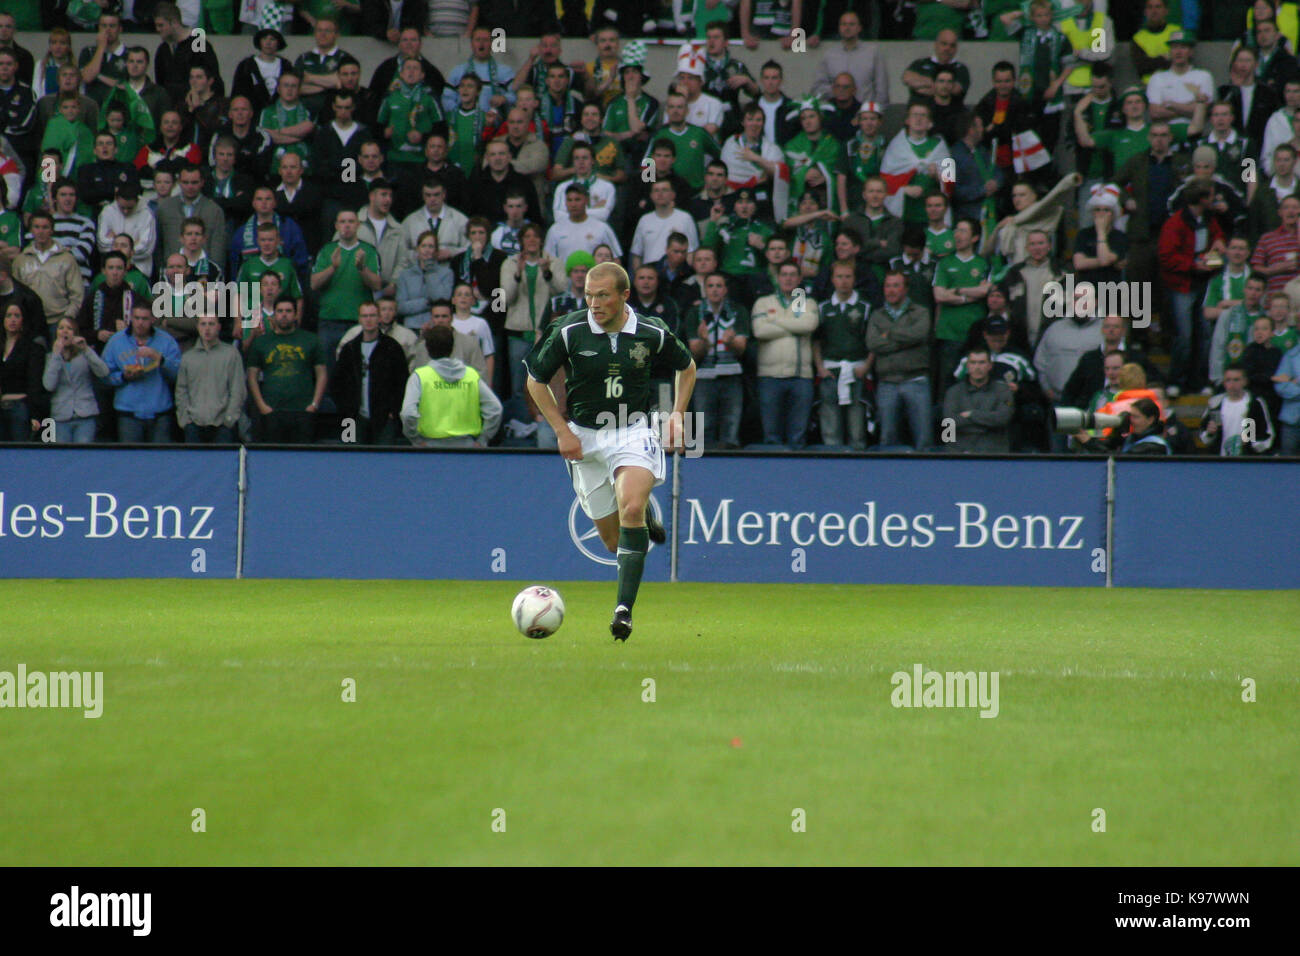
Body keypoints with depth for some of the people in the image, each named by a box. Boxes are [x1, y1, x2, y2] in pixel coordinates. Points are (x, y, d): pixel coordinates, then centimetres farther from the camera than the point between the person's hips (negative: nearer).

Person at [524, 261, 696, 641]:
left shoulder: (651, 334, -7)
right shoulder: (569, 332, -10)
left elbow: (687, 367, 13)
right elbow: (536, 380, 3)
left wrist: (678, 414, 2)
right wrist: (562, 431, -3)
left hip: (634, 432, -1)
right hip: (584, 436, 1)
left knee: (631, 510, -27)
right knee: (613, 538, 3)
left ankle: (624, 608, -26)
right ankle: (647, 520, 41)